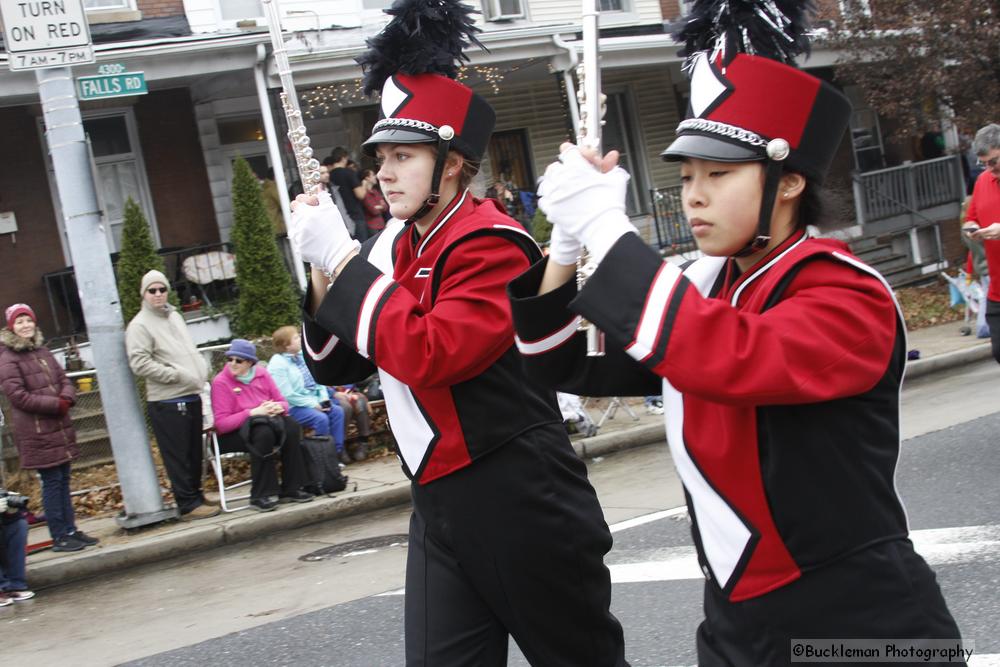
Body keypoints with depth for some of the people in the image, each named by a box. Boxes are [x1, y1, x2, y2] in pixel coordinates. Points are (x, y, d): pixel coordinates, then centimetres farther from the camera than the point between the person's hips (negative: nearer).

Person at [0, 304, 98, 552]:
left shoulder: (43, 352, 14)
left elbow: (64, 379, 16)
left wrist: (67, 398, -8)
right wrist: (55, 404, -16)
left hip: (60, 427, 7)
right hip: (36, 433, -7)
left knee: (63, 480, 12)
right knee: (52, 482, -4)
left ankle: (70, 530, 20)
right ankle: (59, 537, 3)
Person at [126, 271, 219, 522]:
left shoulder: (175, 316, 17)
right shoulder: (139, 325, -9)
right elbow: (140, 364, -17)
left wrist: (203, 370, 10)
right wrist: (177, 375, -18)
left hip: (191, 396, 8)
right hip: (167, 401, -8)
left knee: (195, 453, 15)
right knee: (177, 455, -4)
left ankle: (195, 496, 26)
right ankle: (188, 505, 2)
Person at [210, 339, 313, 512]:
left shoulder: (261, 374, 7)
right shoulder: (221, 382, -9)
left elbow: (282, 402, 11)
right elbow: (221, 424, -15)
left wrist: (278, 407, -15)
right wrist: (252, 413, -23)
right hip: (233, 434, -5)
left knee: (292, 427, -25)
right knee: (263, 433, -36)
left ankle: (291, 489, -18)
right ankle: (261, 496, -28)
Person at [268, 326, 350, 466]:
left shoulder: (303, 356, 10)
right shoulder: (277, 364, -15)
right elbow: (287, 395, -20)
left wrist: (324, 399, -2)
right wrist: (313, 405, -19)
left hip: (314, 401, 8)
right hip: (293, 407, -8)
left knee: (337, 411, -8)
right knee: (321, 418, -27)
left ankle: (338, 449, -2)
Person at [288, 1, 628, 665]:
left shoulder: (491, 244, -15)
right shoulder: (394, 245, 9)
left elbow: (430, 355, -27)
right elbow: (337, 366, 12)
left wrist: (342, 258, -20)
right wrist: (325, 272, -5)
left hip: (522, 504, -7)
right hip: (440, 507, 7)